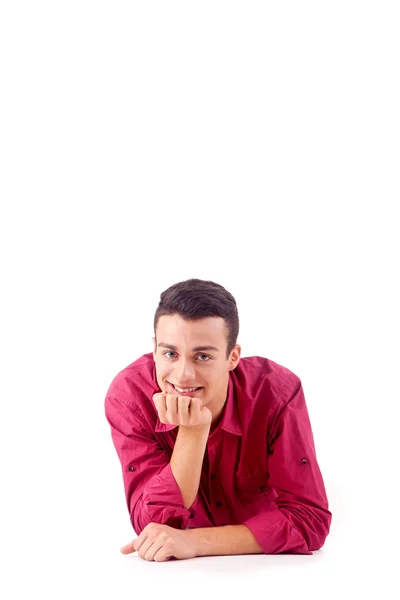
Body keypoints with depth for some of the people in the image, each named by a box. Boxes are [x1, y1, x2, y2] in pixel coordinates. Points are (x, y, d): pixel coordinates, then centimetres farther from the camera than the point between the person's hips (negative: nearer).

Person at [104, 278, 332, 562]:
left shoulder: (278, 393, -23)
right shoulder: (128, 395, -20)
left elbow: (310, 519, -24)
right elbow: (154, 526, -22)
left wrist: (194, 541, -32)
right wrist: (192, 431, -34)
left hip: (265, 566, -1)